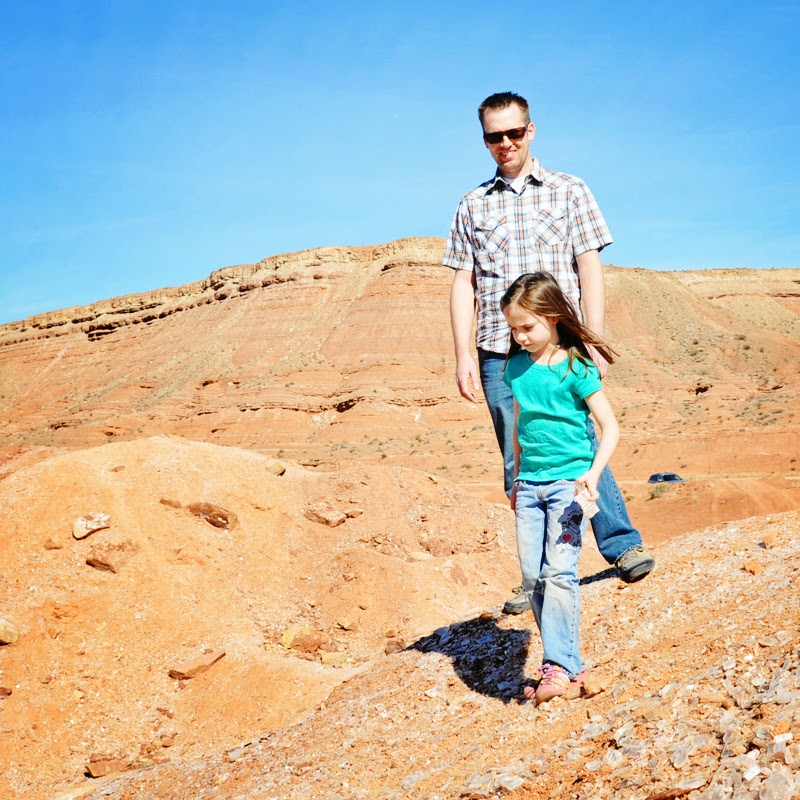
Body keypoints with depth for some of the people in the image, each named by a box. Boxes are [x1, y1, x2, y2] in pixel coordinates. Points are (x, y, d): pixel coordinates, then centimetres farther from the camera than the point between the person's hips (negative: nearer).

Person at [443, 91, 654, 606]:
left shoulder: (569, 192, 9)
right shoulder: (473, 205, 14)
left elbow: (590, 271, 3)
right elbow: (463, 284, 12)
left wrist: (593, 342, -6)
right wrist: (463, 355, 4)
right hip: (499, 355, 2)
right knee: (519, 465, 3)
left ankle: (623, 546, -1)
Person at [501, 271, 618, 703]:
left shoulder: (576, 368, -9)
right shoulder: (518, 367, 8)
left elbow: (610, 428, -7)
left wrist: (592, 473, -20)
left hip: (568, 481, -6)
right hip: (530, 485, 6)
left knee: (559, 572, -13)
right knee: (532, 578, 3)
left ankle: (559, 665, -8)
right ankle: (567, 661, 11)